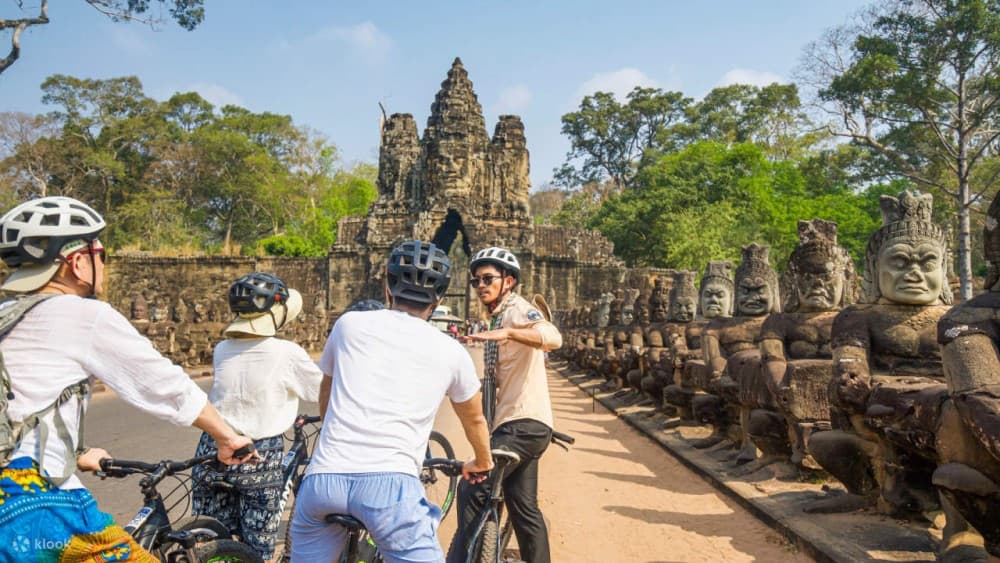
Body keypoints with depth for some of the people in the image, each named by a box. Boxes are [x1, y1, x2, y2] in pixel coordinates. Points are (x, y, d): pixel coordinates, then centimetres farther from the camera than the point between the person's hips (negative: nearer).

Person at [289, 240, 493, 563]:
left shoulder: (350, 324, 14)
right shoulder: (451, 351, 11)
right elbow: (474, 421, 28)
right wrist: (482, 464, 49)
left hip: (323, 476, 3)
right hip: (390, 484, -2)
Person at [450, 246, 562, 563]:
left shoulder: (517, 310, -10)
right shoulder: (498, 317, 19)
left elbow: (552, 337, -33)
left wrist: (507, 332, -47)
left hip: (524, 422, -10)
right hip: (516, 423, 10)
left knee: (472, 492, -15)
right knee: (524, 509, 15)